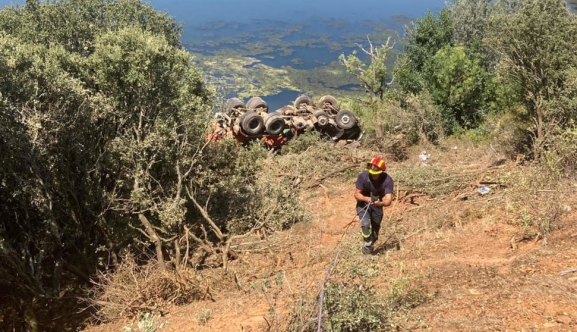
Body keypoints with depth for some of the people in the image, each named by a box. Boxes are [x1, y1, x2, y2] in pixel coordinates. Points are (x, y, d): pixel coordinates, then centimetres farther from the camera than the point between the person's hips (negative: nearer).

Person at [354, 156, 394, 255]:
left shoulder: (388, 180, -28)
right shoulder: (363, 176, -28)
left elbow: (388, 201, -32)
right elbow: (357, 194, -20)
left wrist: (379, 203, -54)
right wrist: (366, 199, -41)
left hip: (377, 206, 2)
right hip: (363, 204, -2)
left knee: (375, 228, 11)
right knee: (365, 224, -23)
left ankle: (370, 244, 38)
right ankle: (367, 245, 0)